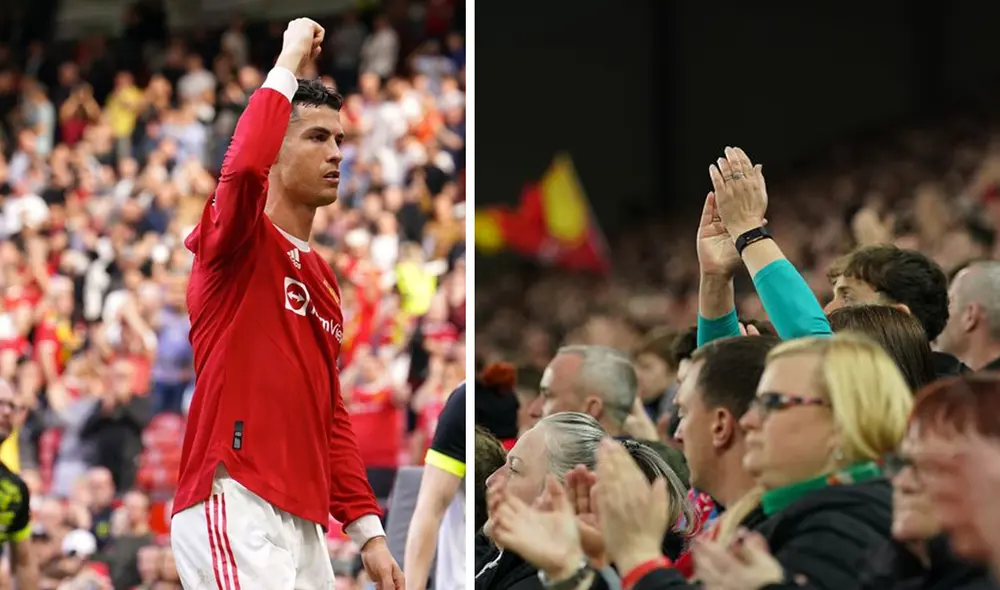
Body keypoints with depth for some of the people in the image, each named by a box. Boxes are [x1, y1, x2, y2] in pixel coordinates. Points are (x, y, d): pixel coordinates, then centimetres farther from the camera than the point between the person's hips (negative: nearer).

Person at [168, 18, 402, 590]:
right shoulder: (236, 242, -1)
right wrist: (290, 61, -11)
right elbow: (244, 166, -25)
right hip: (235, 511, -9)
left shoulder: (325, 281, 22)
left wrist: (368, 530, 17)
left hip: (304, 522, 9)